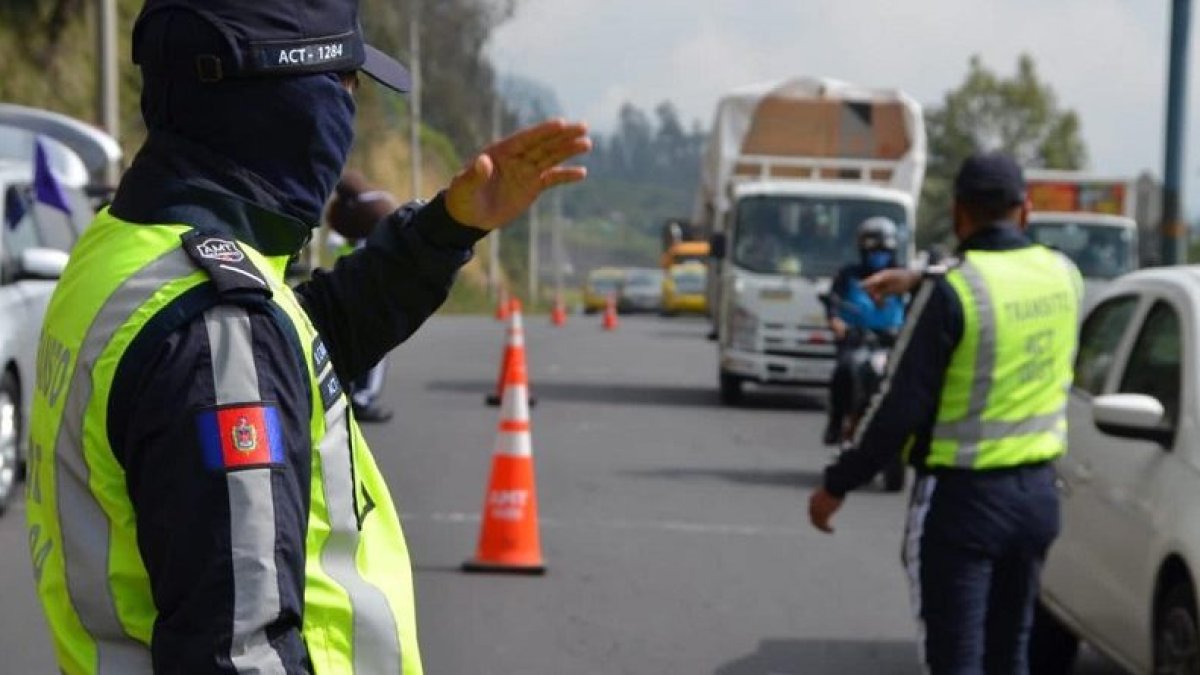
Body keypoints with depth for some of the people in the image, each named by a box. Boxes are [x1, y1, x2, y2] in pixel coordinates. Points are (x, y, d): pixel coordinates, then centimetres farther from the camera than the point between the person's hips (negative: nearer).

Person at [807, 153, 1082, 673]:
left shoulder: (950, 290, -17)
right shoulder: (1063, 276, 1)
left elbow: (901, 405, -16)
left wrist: (838, 484, -6)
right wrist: (922, 282, 30)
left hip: (962, 498, -6)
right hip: (1036, 493, 6)